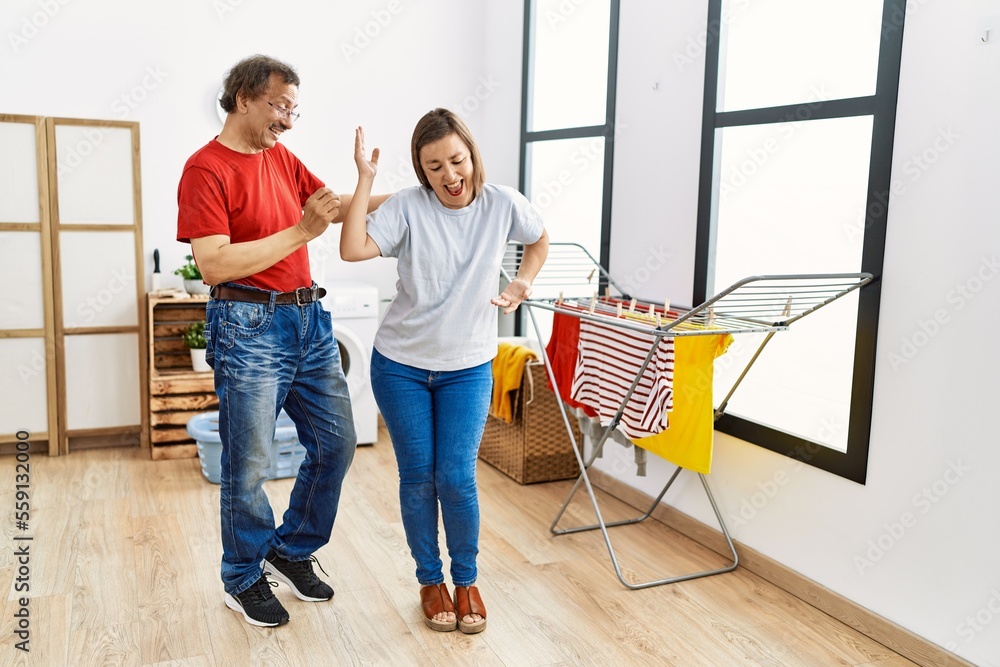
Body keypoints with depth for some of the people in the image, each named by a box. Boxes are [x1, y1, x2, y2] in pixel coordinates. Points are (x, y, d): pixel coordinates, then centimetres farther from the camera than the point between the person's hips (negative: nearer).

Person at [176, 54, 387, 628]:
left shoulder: (283, 158, 13)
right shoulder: (206, 169, -10)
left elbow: (337, 205, 15)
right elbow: (214, 264, -19)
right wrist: (301, 231, -21)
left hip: (309, 320, 8)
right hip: (249, 328, -7)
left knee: (337, 442, 10)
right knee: (249, 464, 2)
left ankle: (292, 551, 30)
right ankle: (244, 580, 24)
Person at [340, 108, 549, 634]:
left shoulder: (503, 205, -7)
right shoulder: (407, 207, -13)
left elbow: (539, 240, 13)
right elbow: (353, 250, -27)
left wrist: (523, 282, -4)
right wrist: (365, 178, -26)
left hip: (467, 368, 0)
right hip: (400, 365, 0)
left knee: (456, 480, -4)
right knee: (417, 478, 7)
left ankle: (466, 581, 21)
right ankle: (430, 581, 27)